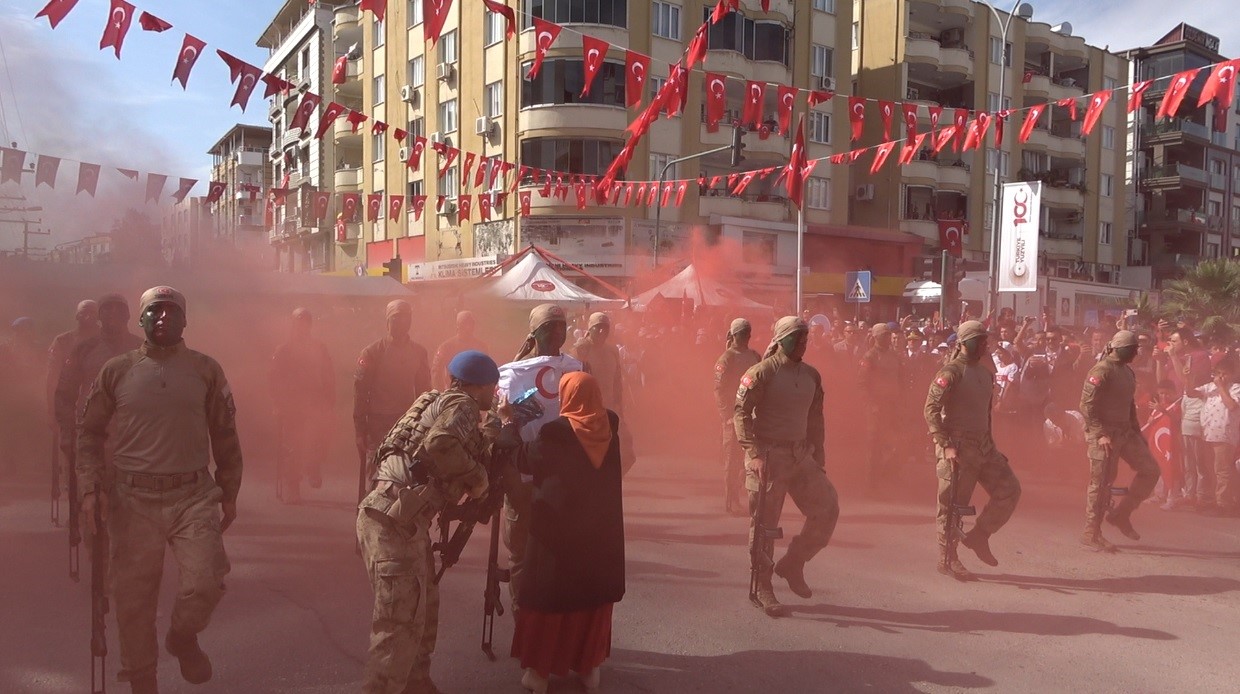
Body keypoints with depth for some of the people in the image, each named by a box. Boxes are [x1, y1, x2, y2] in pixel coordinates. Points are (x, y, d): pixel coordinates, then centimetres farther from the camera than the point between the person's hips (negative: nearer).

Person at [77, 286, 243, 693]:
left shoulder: (206, 370, 4)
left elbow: (225, 436, 9)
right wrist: (92, 487, -2)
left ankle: (182, 637, 22)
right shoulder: (116, 371, 5)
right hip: (132, 499, 1)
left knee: (206, 582, -12)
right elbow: (89, 434, 10)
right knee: (133, 597, 7)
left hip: (194, 496, 0)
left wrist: (229, 494, 9)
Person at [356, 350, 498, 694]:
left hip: (401, 518, 10)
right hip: (394, 520, -10)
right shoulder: (462, 405, -4)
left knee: (424, 607, 19)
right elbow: (439, 444, -24)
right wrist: (477, 476, -12)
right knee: (401, 620, -9)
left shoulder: (441, 403, 25)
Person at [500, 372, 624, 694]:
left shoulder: (554, 432, -19)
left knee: (549, 595, 10)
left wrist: (508, 424, 6)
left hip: (558, 527, -4)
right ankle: (590, 666, 25)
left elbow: (524, 461, -5)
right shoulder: (610, 425, -5)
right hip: (601, 530, 4)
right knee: (594, 595, 16)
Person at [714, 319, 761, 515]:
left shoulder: (755, 356, 11)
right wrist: (727, 415, -16)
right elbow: (719, 390, -10)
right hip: (734, 416, -5)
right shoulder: (726, 359, -6)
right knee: (732, 460, 1)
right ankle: (731, 503, 8)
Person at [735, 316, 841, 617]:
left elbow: (815, 419, 17)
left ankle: (792, 564, 19)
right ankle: (763, 589, 14)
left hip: (801, 455, 6)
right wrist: (754, 454, -21)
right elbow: (741, 414, -13)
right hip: (768, 457, -6)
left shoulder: (811, 375, 9)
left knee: (827, 508, 1)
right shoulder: (762, 372, -10)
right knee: (764, 523, 1)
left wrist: (818, 457, 13)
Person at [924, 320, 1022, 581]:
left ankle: (978, 536, 17)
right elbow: (931, 409, -18)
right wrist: (945, 446, -23)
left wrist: (990, 444, 18)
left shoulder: (985, 372, 13)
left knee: (1009, 489, 3)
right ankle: (947, 560, 13)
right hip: (957, 447, -8)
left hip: (983, 445, 8)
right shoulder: (952, 371, -13)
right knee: (952, 504, 0)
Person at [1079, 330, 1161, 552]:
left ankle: (1121, 515, 15)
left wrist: (1138, 432, 17)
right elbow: (1086, 406, -20)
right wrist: (1100, 434, -25)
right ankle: (1091, 534, 5)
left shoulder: (1127, 372, 14)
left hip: (1126, 432, 9)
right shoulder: (1101, 371, -14)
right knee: (1101, 483, -4)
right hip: (1104, 434, -9)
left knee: (1150, 470, 4)